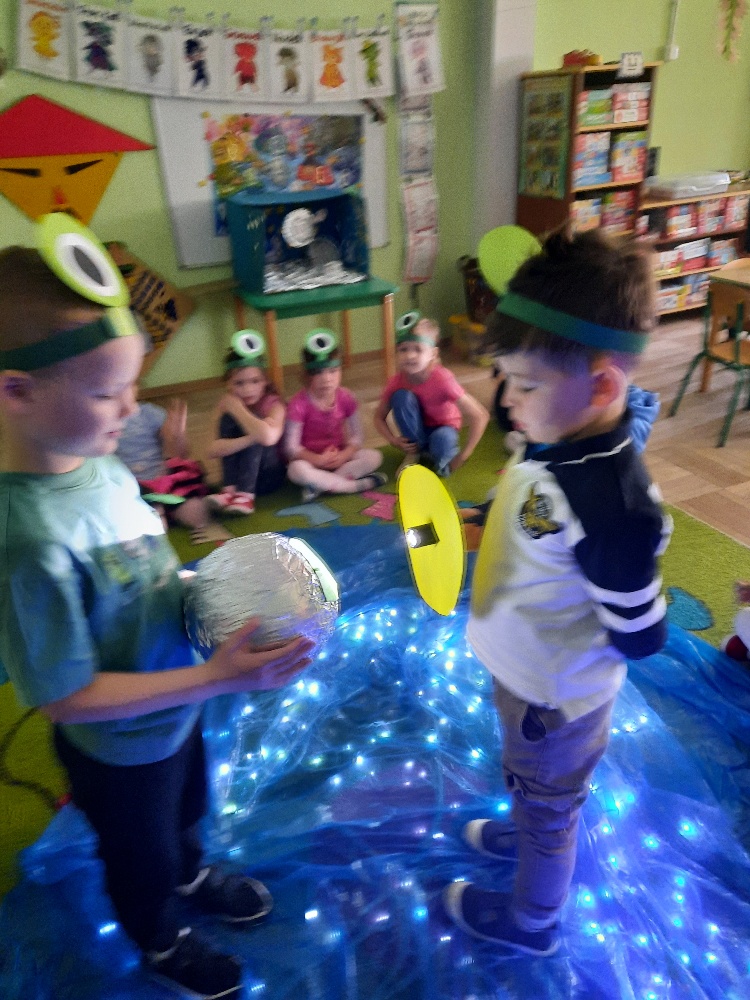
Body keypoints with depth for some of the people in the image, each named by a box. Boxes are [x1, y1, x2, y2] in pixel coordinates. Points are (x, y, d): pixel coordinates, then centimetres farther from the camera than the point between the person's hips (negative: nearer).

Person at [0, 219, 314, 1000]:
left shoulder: (95, 460, -15)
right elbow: (65, 698, -29)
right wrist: (218, 677, -31)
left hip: (172, 709, 6)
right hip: (121, 746, -6)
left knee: (186, 814, 35)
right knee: (140, 856, 27)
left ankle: (191, 877, 68)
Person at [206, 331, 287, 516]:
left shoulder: (273, 404, -15)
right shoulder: (226, 405, -6)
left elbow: (268, 437, -39)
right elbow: (213, 450, -20)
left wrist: (238, 409, -27)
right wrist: (250, 439, -33)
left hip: (270, 475, -3)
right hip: (238, 474, 3)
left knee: (255, 429, -26)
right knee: (228, 419, -19)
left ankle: (245, 495, -31)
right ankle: (230, 490, -26)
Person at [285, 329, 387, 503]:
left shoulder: (345, 398, -5)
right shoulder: (299, 404, -16)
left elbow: (356, 436, -2)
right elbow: (292, 446, -16)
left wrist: (343, 456, -20)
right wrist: (319, 460, -26)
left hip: (339, 457, 4)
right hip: (311, 459, -4)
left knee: (374, 456, -20)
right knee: (296, 470, -37)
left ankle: (321, 484, -25)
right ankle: (356, 485, -27)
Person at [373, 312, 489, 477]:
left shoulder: (442, 379, -30)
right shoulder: (396, 382, -19)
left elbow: (480, 416, -31)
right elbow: (379, 417, -3)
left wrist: (462, 457, -28)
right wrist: (393, 440, -22)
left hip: (442, 429, -3)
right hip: (416, 433, 3)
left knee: (442, 440, -39)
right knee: (402, 396, -26)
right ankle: (413, 453, -7)